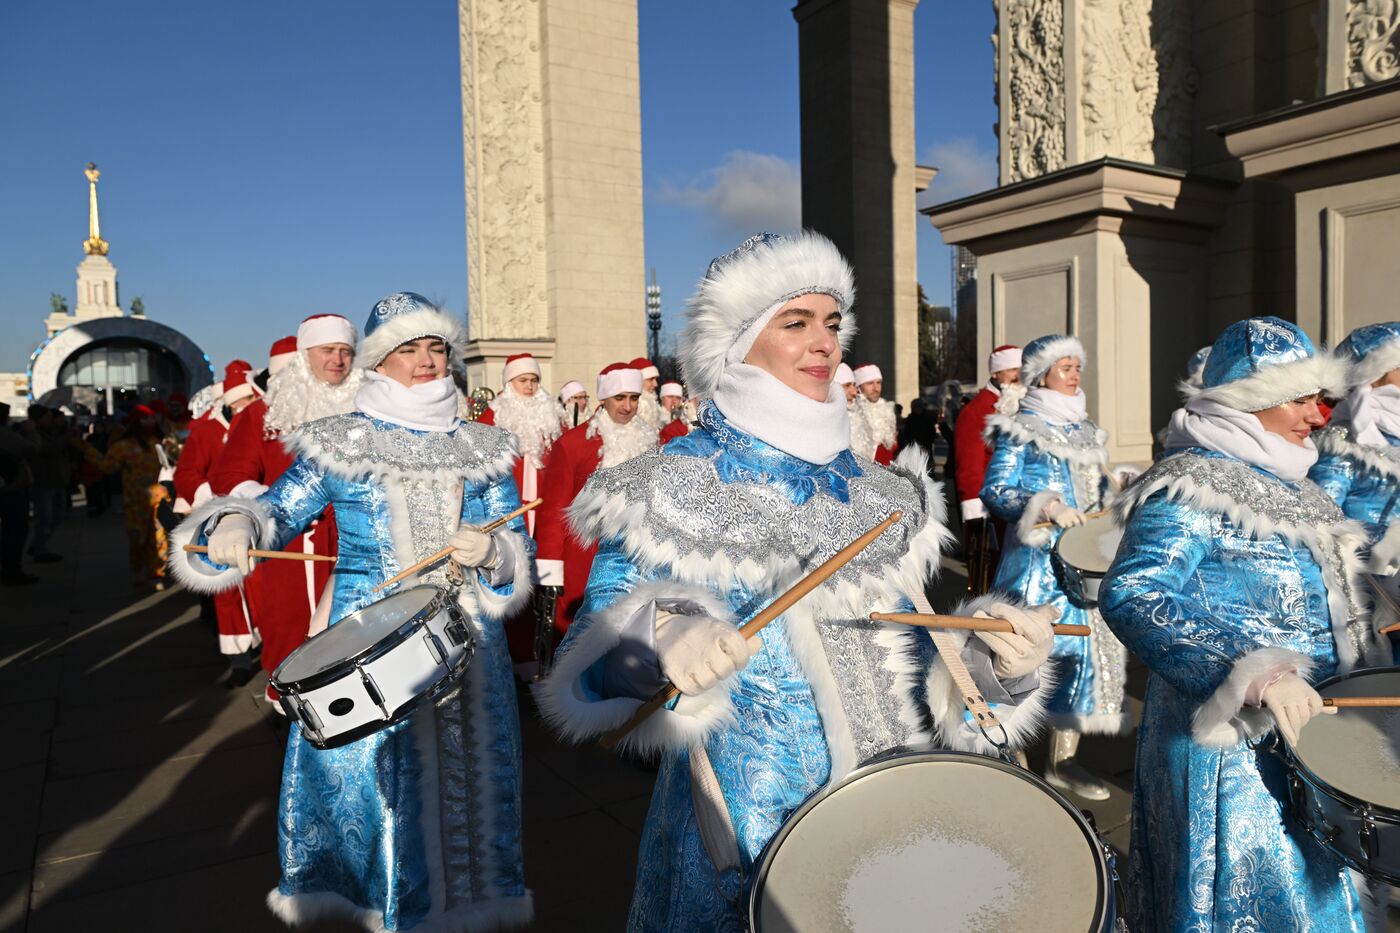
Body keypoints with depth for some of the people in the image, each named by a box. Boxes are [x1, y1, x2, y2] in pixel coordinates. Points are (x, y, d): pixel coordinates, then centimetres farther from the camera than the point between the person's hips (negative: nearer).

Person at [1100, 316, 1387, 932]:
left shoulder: (1287, 484, 11)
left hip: (1312, 732, 9)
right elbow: (1130, 594, -32)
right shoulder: (1190, 487, -19)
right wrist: (1253, 674, -40)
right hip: (1230, 740, -9)